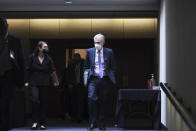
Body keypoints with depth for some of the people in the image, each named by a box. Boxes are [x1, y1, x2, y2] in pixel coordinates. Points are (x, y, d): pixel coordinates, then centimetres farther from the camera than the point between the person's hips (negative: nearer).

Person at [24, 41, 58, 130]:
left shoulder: (48, 59, 6)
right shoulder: (32, 57, 1)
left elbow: (53, 70, 1)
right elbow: (27, 70, 3)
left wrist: (56, 81, -8)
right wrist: (26, 81, -2)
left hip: (45, 83, 2)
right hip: (33, 83, -2)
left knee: (44, 102, 3)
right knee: (35, 100, -18)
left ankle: (42, 123, 10)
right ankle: (35, 121, -7)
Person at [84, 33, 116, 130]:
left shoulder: (109, 52, 7)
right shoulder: (90, 51, 9)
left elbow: (113, 67, 12)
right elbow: (86, 66, 15)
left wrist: (111, 77, 3)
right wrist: (87, 74, 4)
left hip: (105, 80, 0)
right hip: (93, 79, 0)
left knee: (104, 103, 3)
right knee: (91, 99, -19)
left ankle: (102, 125, 13)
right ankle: (92, 122, -9)